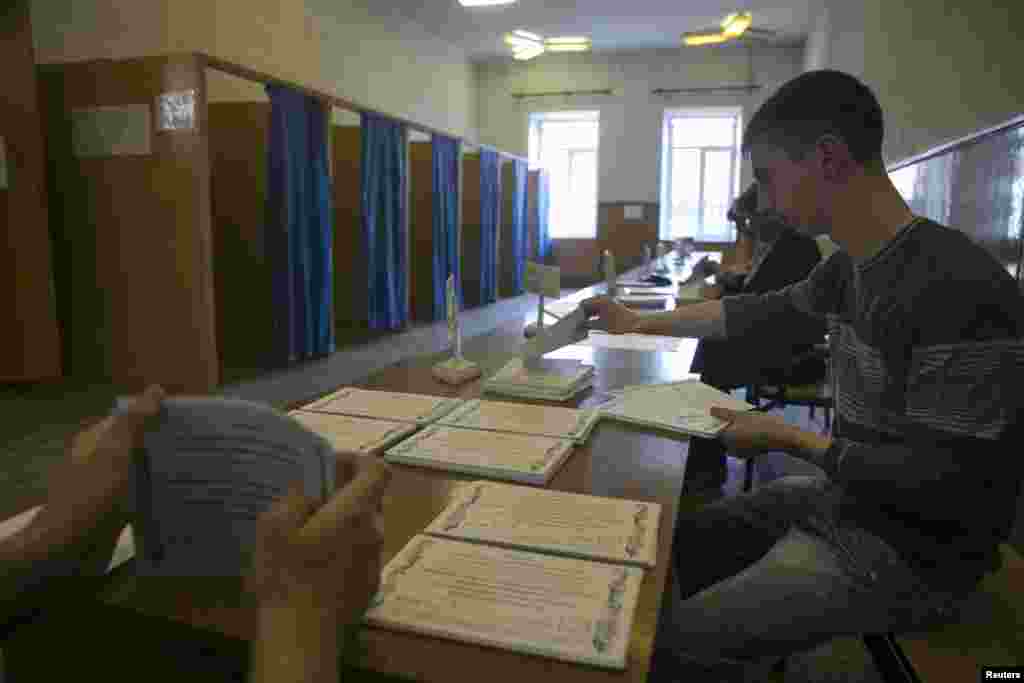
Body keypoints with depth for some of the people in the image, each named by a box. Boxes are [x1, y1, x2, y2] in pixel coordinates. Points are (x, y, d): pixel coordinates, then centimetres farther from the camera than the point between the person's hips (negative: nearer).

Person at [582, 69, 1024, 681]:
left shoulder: (959, 286, -28)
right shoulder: (851, 266, -1)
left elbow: (946, 485, -25)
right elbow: (762, 312, 15)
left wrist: (787, 439, -17)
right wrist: (640, 323, 21)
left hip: (910, 553, -8)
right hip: (842, 498, 8)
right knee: (681, 543, 16)